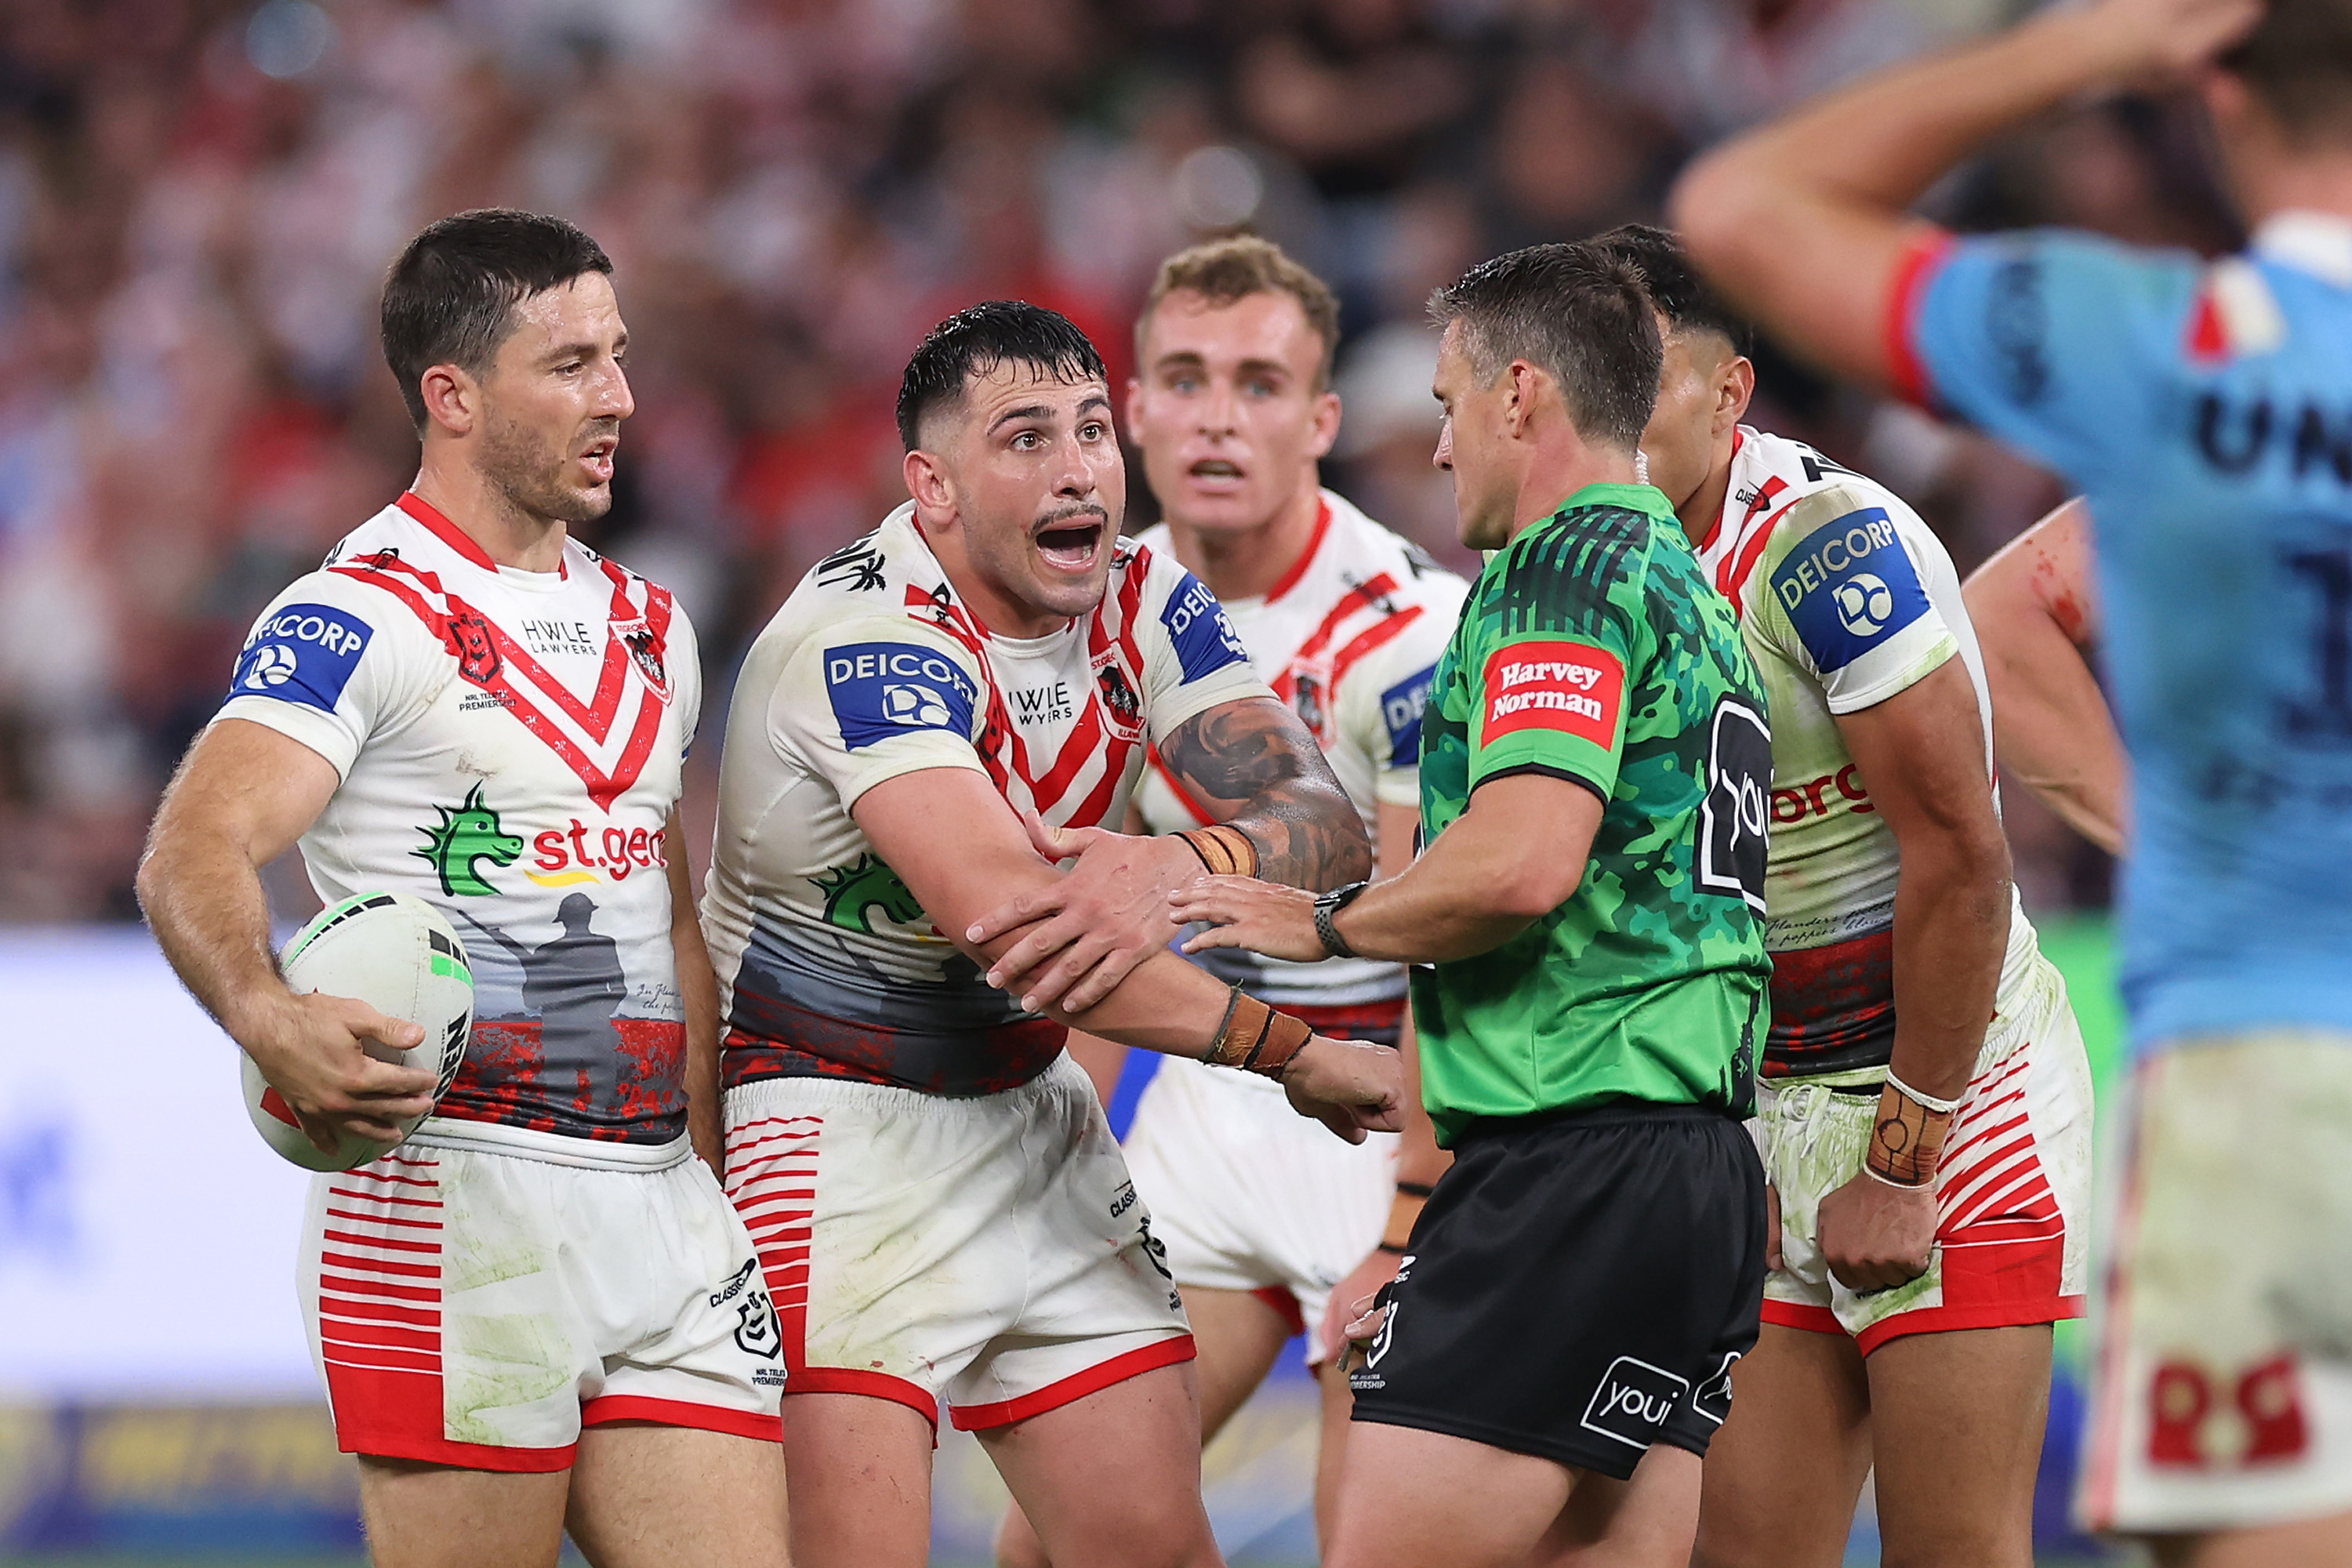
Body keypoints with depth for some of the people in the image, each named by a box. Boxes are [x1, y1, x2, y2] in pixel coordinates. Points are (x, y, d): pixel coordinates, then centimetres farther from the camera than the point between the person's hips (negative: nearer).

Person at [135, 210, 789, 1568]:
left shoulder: (651, 628, 18)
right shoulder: (358, 620, -6)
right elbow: (195, 854, -20)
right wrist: (270, 1017, -40)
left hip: (663, 1206, 7)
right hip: (462, 1200, -7)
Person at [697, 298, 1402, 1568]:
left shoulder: (1146, 604, 0)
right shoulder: (865, 639, -23)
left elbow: (1326, 827, -9)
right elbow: (1011, 924, -33)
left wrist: (1186, 862, -34)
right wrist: (1295, 1052, -30)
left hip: (1029, 1112, 7)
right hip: (841, 1118, -7)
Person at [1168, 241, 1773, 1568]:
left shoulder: (1567, 567, -8)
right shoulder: (1693, 590, 22)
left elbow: (1524, 861, -22)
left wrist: (1323, 923, -4)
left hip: (1568, 1152, -10)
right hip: (1703, 1163, 10)